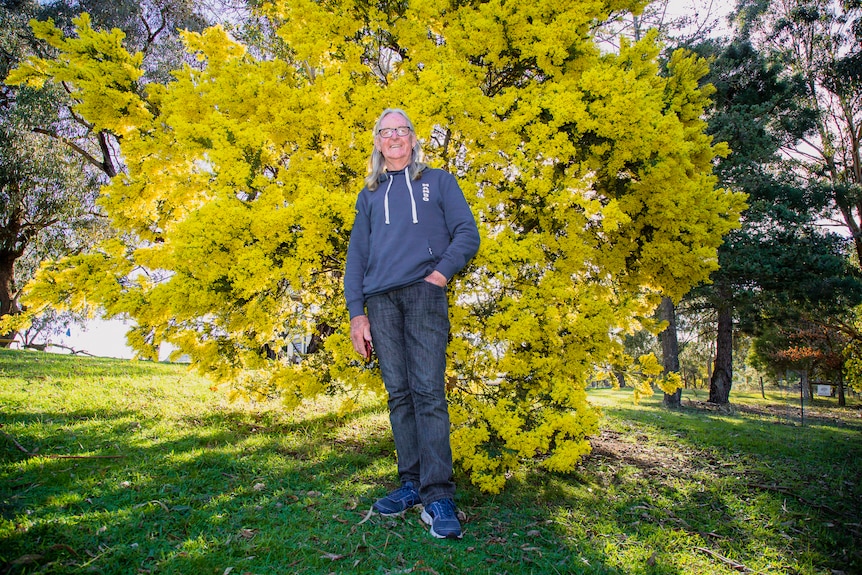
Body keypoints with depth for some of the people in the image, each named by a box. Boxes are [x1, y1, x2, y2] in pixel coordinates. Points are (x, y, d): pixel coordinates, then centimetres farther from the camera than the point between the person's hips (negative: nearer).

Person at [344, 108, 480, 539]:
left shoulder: (439, 181, 18)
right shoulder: (369, 194, 25)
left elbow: (467, 234, 8)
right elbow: (356, 256, 18)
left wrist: (441, 272, -11)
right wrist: (356, 312, 6)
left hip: (423, 293, -3)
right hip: (380, 299, 3)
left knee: (428, 392, -12)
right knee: (398, 394, 2)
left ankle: (437, 495, -11)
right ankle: (411, 485, 8)